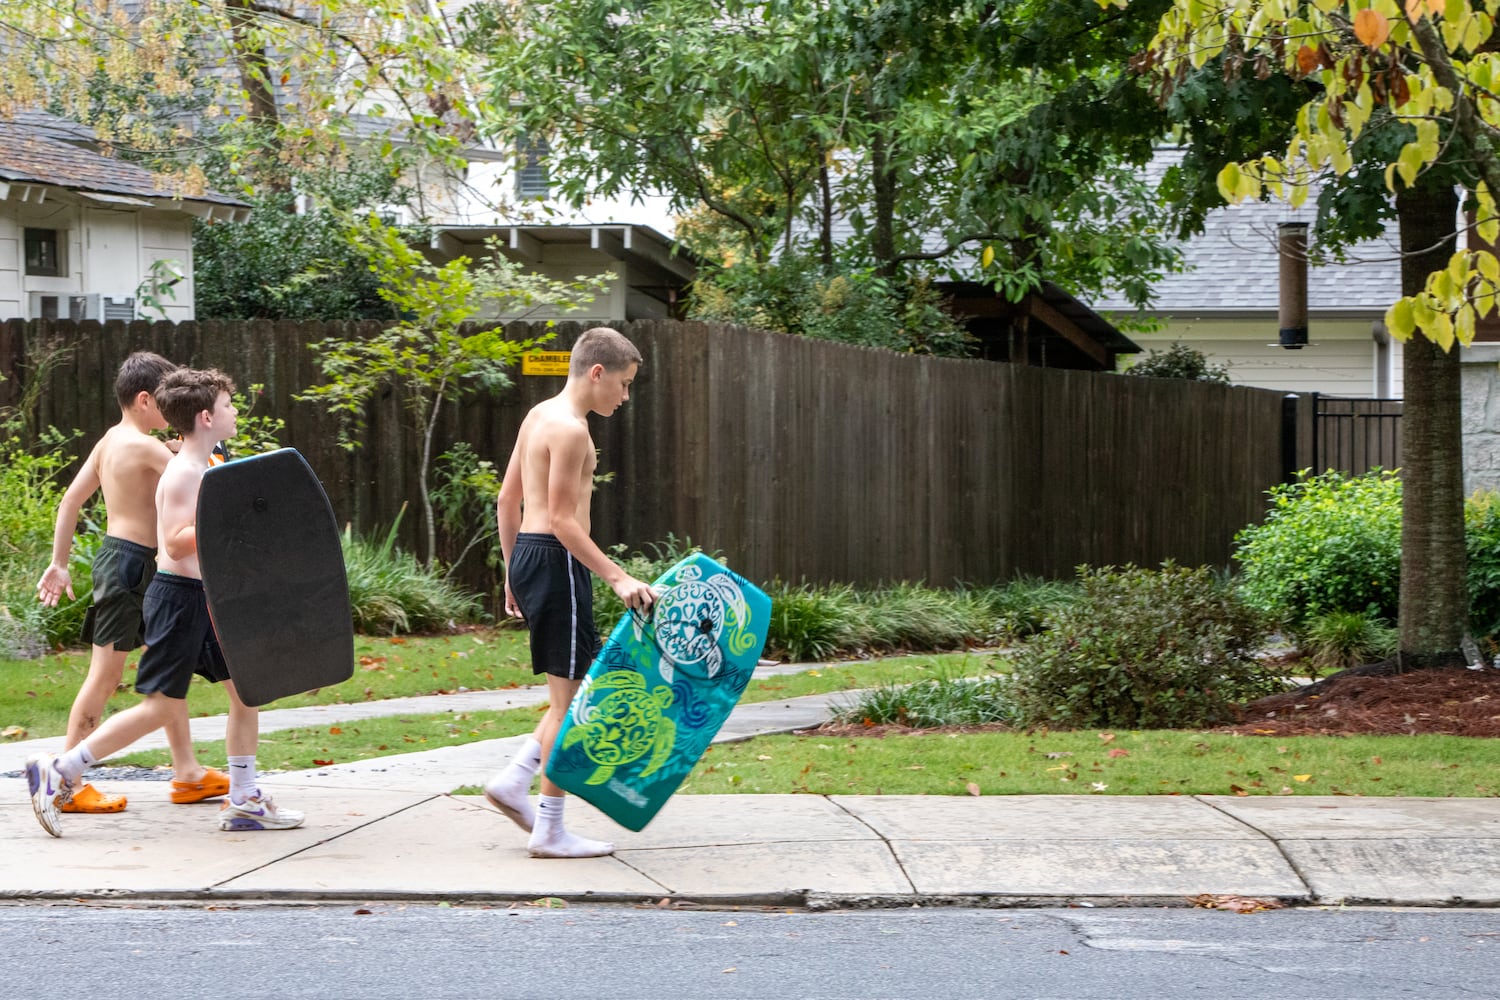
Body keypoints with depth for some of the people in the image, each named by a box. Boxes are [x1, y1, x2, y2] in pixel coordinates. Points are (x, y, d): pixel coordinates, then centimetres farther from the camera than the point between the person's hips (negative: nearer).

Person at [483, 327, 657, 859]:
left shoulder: (539, 416, 15)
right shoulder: (571, 429, -15)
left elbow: (507, 500, 19)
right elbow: (562, 518, -19)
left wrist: (514, 573, 24)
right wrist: (617, 578, -22)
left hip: (528, 556, 10)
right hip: (556, 561, -10)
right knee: (569, 695, -3)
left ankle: (514, 781, 12)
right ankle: (549, 830, 1)